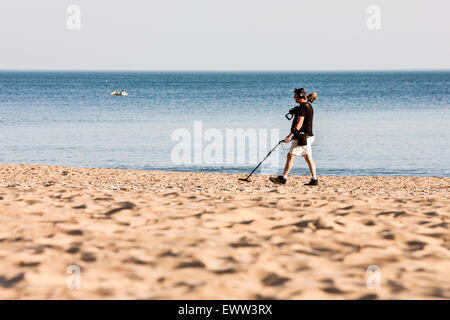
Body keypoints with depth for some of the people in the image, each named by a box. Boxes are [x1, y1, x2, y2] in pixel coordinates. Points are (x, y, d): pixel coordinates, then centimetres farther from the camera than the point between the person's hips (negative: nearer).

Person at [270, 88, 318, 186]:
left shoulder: (302, 107, -14)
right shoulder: (309, 106, 17)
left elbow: (299, 123, -22)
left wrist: (291, 135, -26)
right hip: (308, 135, 10)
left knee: (290, 156, -7)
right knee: (309, 158, 8)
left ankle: (283, 178, -6)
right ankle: (314, 180, 4)